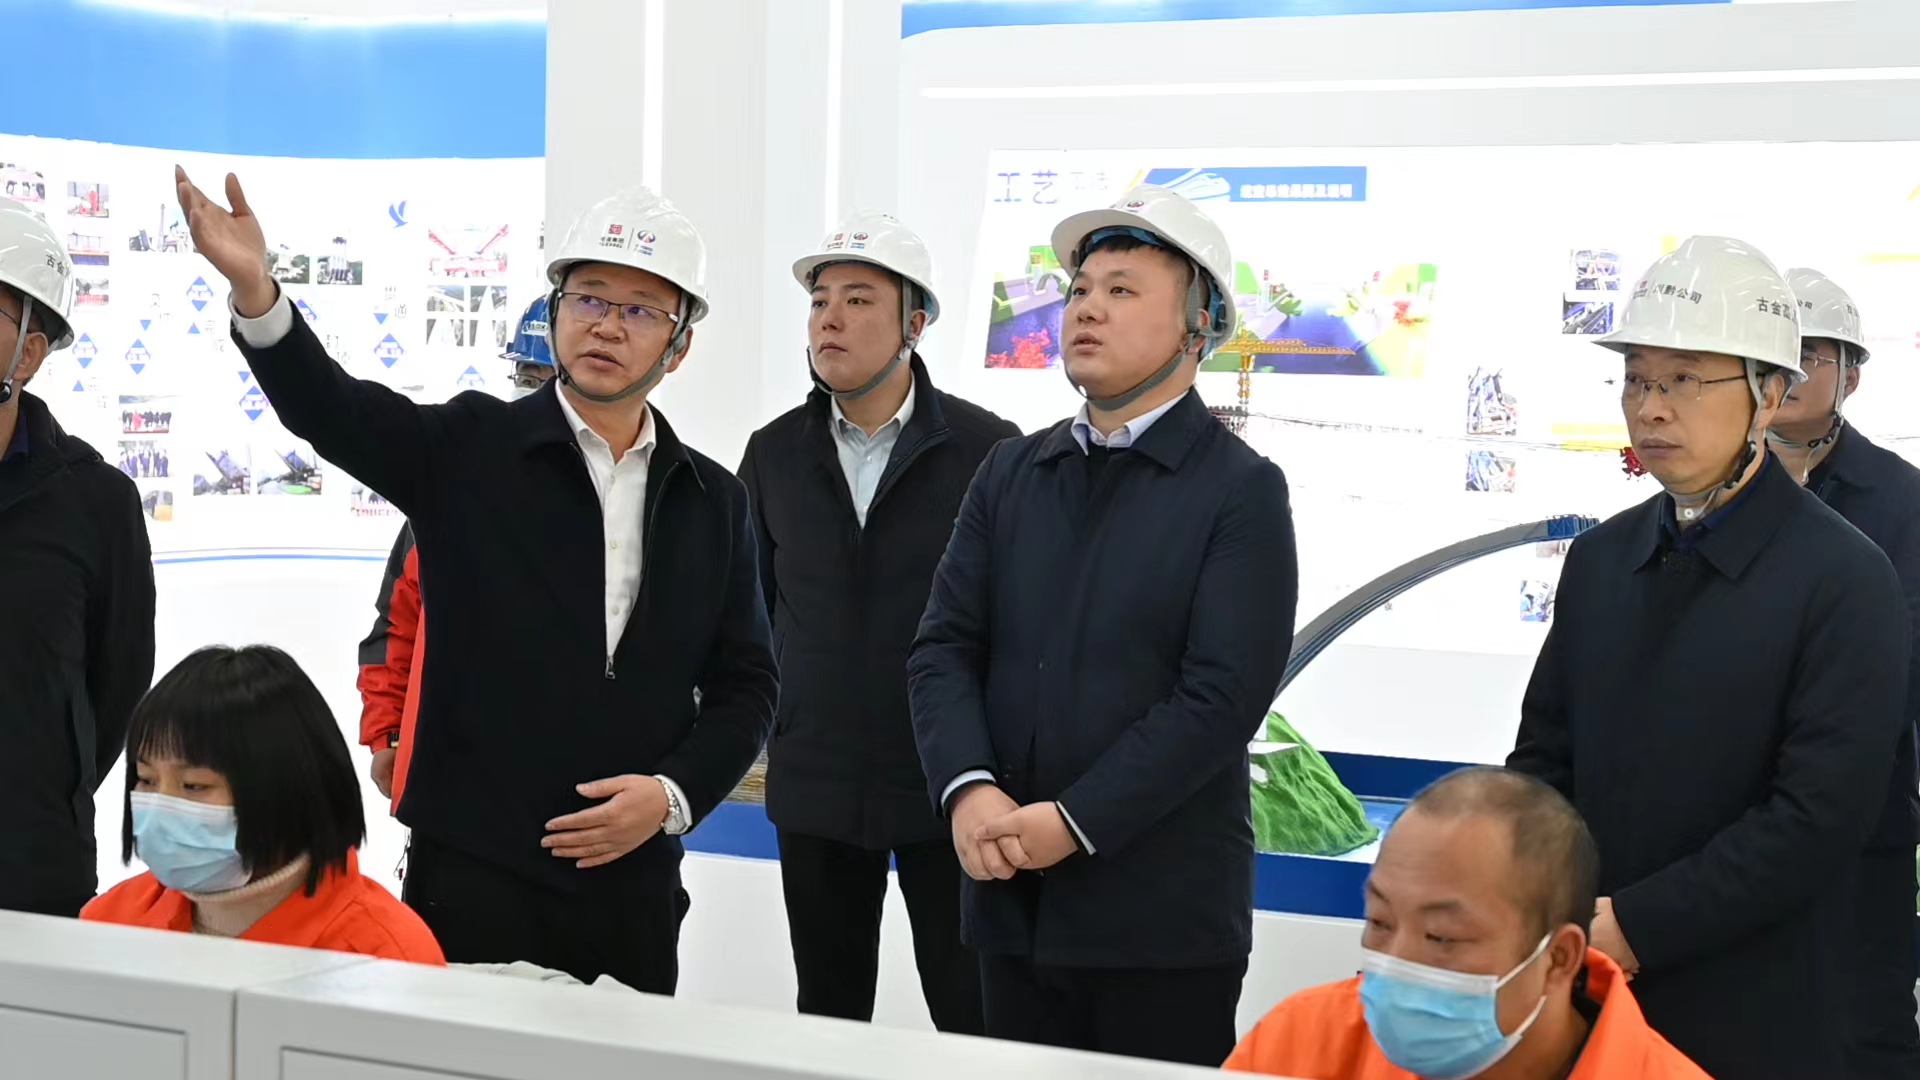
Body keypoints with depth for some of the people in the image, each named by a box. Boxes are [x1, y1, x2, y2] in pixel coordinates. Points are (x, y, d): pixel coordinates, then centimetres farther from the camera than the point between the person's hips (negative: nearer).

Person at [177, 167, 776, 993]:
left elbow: (744, 683, 10)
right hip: (472, 876, -3)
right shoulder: (471, 449, 0)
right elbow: (331, 409, -15)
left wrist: (674, 793, -7)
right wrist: (255, 291, -33)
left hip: (633, 887, 3)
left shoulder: (713, 501, 9)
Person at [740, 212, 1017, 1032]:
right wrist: (764, 720, 9)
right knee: (827, 1015, 13)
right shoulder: (775, 452, 5)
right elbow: (753, 603, 13)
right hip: (814, 784, 4)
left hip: (951, 785, -3)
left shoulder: (988, 449, -7)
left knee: (974, 1021, 3)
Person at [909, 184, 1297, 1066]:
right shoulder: (1010, 472, 11)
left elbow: (1223, 694, -13)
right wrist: (969, 791, -14)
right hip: (1010, 900, 5)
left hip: (1164, 917, -4)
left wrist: (1075, 822, -18)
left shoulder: (1242, 491, -5)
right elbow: (944, 647, 4)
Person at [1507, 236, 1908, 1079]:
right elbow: (1545, 756, 10)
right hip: (1581, 996, 5)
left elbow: (1822, 815, -17)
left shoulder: (1845, 580, -11)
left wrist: (1636, 925, -18)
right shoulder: (1600, 559, 7)